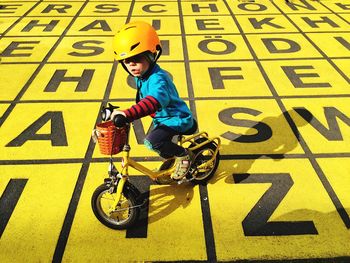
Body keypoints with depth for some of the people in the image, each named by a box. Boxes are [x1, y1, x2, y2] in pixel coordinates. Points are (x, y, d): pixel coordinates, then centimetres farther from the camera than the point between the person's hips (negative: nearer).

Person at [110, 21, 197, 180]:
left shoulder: (157, 79, -31)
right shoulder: (141, 76, 0)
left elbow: (154, 101, -51)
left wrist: (127, 114, -61)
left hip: (176, 119, -10)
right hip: (163, 119, 10)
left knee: (152, 141, -29)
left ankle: (183, 155, -6)